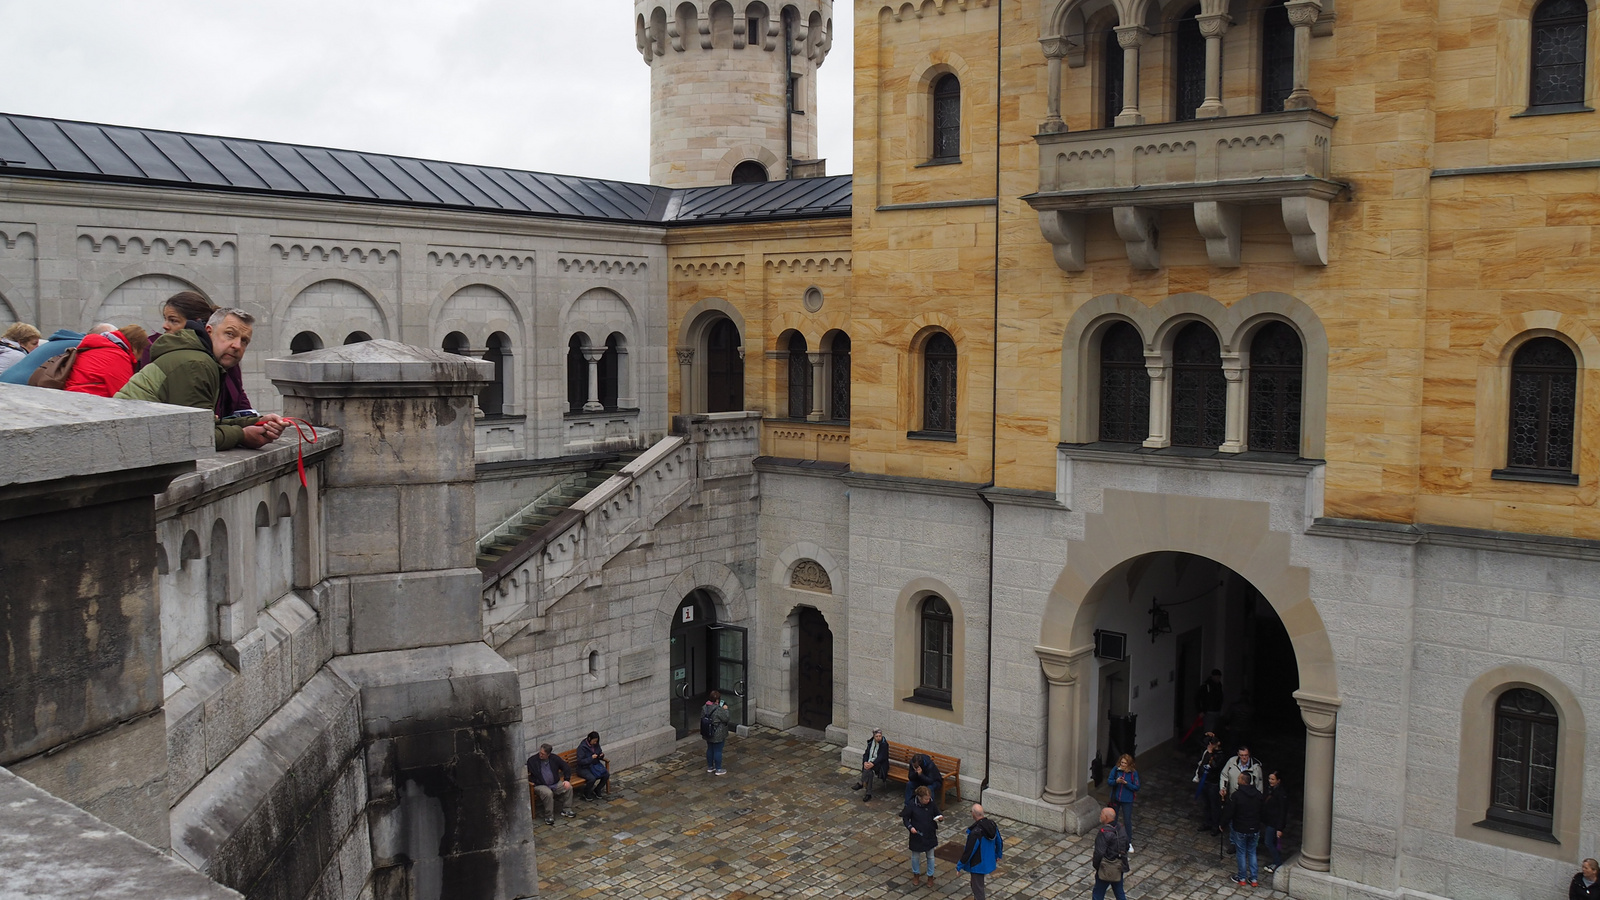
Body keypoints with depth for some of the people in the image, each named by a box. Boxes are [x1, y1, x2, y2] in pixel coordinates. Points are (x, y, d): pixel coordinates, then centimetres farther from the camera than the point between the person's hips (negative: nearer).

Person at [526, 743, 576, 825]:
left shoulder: (554, 758, 5)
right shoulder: (532, 760, -3)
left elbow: (566, 767, 9)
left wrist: (567, 780, -3)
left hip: (555, 784, 4)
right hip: (540, 786, -4)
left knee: (569, 788, -18)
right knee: (548, 793, -36)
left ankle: (566, 810, -4)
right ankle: (549, 817, -22)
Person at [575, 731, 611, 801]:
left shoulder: (596, 745, 3)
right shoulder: (582, 747, -17)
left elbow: (600, 757, 16)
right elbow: (580, 761, -20)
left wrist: (602, 755, -9)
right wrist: (591, 758, -28)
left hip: (595, 765, 6)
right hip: (584, 768, -6)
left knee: (607, 774, -17)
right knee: (592, 778, -33)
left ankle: (597, 790, 4)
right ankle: (586, 794, -4)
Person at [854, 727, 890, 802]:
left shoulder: (884, 744, -9)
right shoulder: (871, 742, 9)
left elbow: (881, 757, -18)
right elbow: (866, 753, 4)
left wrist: (872, 764, -30)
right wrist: (865, 762, -17)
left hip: (880, 764, -4)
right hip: (870, 762, 4)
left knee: (868, 769, -36)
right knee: (869, 772, -30)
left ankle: (861, 783, -27)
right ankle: (868, 794, -29)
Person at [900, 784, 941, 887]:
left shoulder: (931, 804, -13)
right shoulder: (911, 805, -21)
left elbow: (936, 814, 0)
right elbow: (905, 818, -9)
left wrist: (940, 818, -22)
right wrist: (910, 827, -25)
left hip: (930, 835, 2)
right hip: (916, 835, -2)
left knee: (930, 856, 15)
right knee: (915, 856, 17)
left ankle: (930, 876, 34)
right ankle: (916, 875, 41)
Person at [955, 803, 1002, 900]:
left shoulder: (975, 832, -32)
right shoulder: (992, 825, -8)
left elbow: (968, 851, -25)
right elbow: (999, 842, 6)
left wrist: (960, 866, -12)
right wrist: (998, 855, 25)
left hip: (978, 865, -8)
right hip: (988, 862, 8)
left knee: (977, 888, 8)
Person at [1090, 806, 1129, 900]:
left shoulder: (1104, 833, -24)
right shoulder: (1120, 829, 1)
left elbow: (1099, 853, -26)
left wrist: (1095, 865, -11)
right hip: (1119, 868, 8)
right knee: (1119, 892, 19)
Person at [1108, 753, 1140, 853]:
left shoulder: (1134, 773, -13)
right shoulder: (1115, 770, -9)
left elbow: (1136, 787, -11)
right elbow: (1109, 781, -2)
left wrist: (1126, 783, -24)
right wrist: (1116, 781, -23)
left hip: (1127, 800, -2)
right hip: (1115, 799, 2)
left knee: (1127, 821, 3)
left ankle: (1129, 842, 19)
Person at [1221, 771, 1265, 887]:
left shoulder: (1236, 795, -19)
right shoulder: (1258, 794, -2)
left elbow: (1229, 812, -15)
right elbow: (1261, 811, 9)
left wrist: (1223, 824, 1)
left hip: (1240, 829, -4)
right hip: (1255, 829, 4)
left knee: (1241, 853, 10)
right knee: (1252, 853, 17)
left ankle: (1242, 878, 18)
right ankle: (1253, 879, 19)